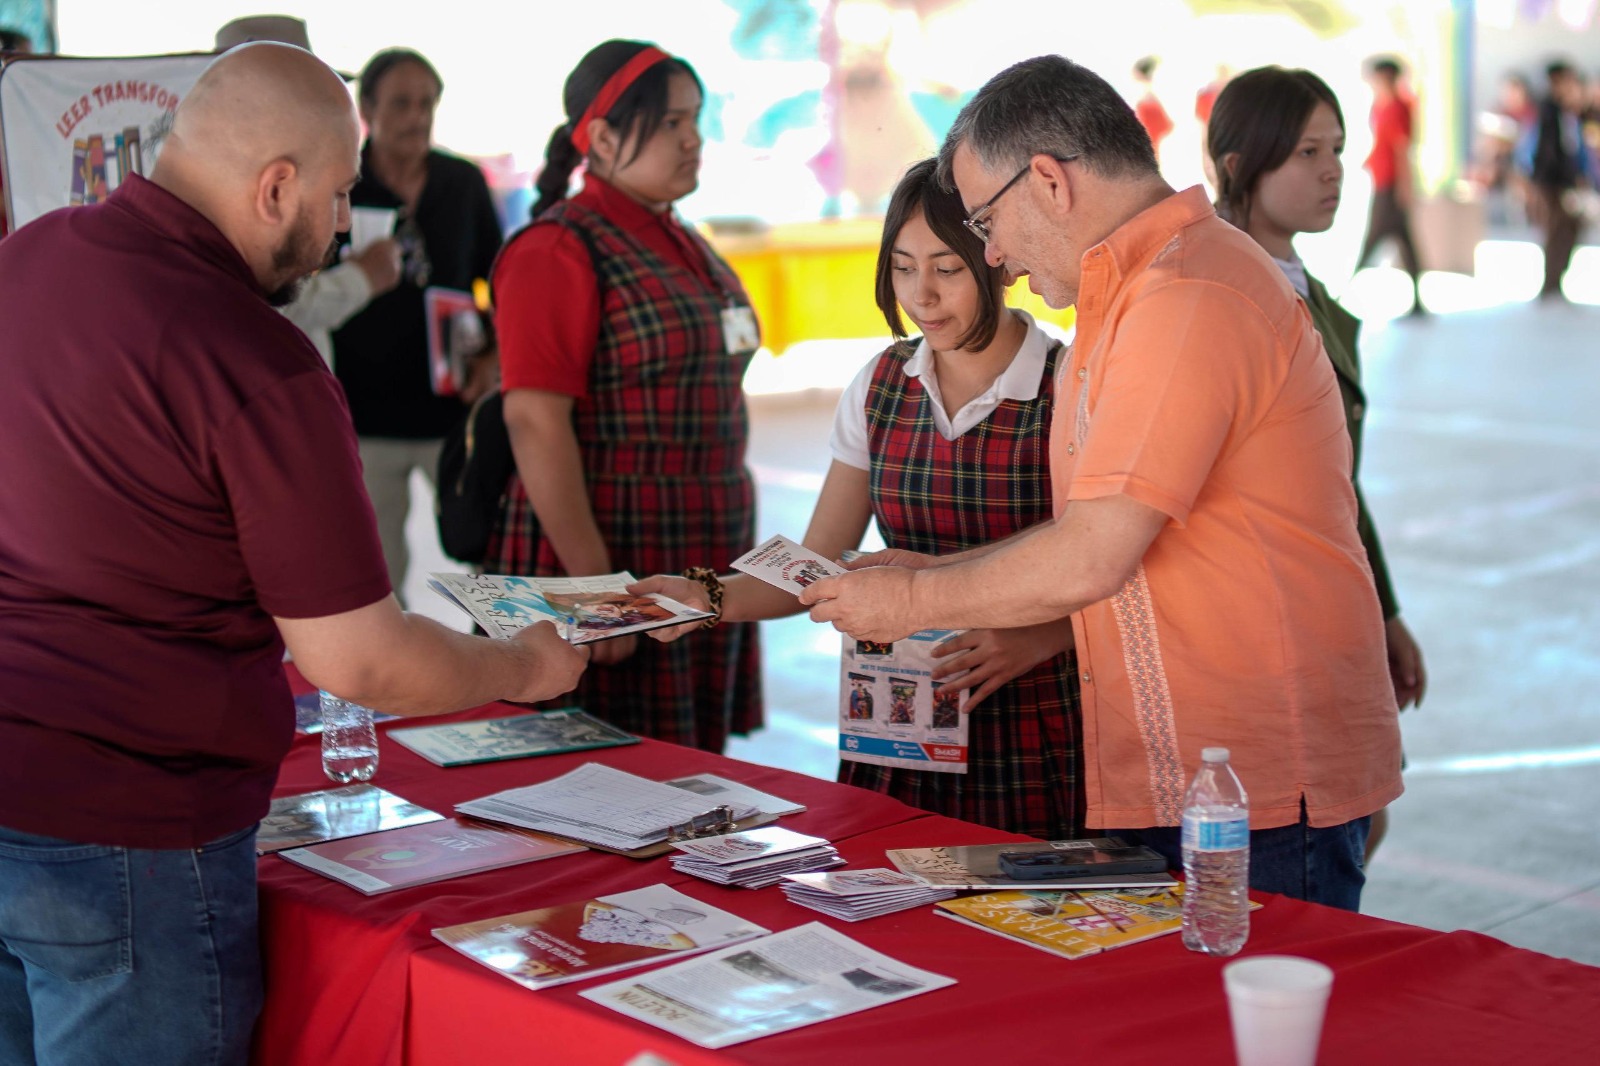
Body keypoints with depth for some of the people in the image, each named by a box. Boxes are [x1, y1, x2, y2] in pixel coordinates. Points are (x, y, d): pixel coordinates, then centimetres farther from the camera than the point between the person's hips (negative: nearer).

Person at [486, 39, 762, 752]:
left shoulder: (685, 247, 16)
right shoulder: (560, 251, -12)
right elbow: (535, 421, -19)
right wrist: (594, 582, -24)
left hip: (702, 568, 9)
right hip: (613, 568, -8)